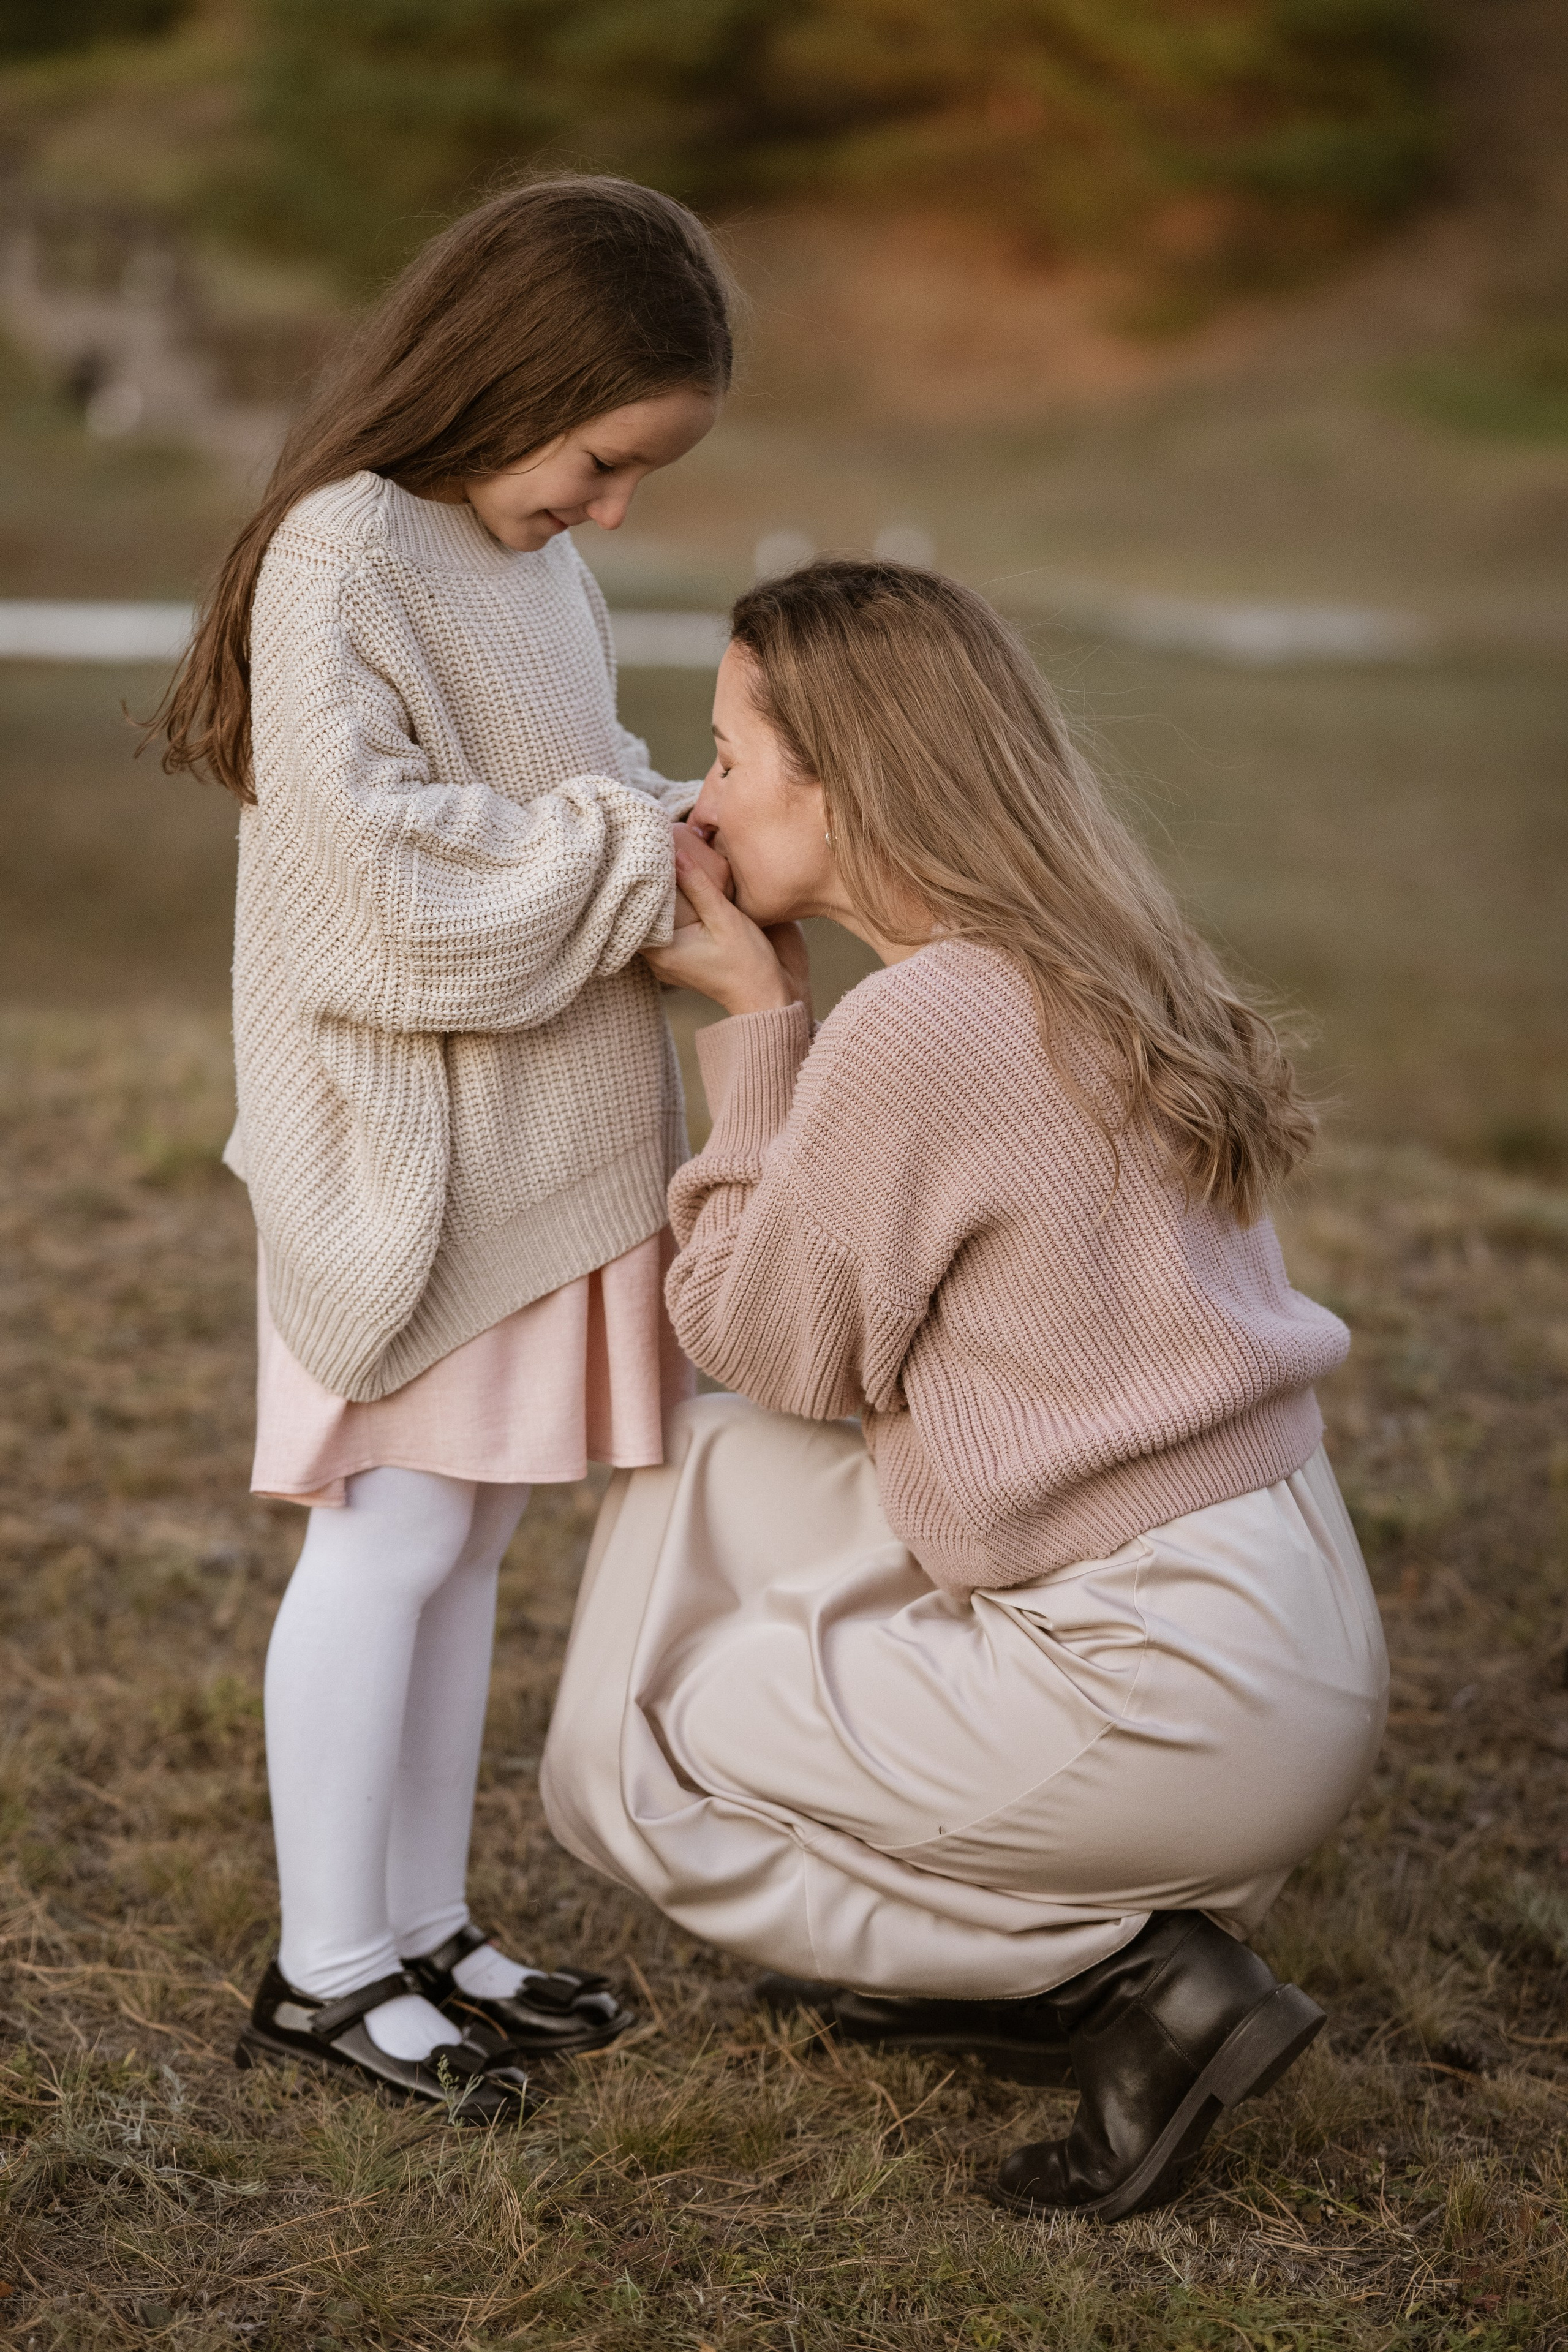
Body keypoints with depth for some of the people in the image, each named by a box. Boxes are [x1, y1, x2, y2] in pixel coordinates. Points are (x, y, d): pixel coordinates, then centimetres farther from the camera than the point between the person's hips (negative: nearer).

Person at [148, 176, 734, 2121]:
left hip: (542, 1140, 9)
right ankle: (324, 1969, 12)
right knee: (392, 1538, -1)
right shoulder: (344, 553, -17)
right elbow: (377, 862, -24)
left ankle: (423, 1927, 25)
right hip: (411, 1147, -9)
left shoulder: (526, 552, 12)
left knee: (469, 1535, 14)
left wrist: (682, 838, -1)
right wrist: (636, 856, -19)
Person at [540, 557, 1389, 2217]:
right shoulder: (1098, 963, 7)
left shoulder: (913, 1032, -22)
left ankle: (1137, 1982, 1)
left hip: (1178, 1697, -9)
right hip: (1277, 1616, 9)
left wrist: (756, 1011, -5)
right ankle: (961, 1949, 20)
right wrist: (771, 1008, 10)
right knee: (708, 1468, 18)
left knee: (622, 1768, 5)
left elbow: (772, 1344, -7)